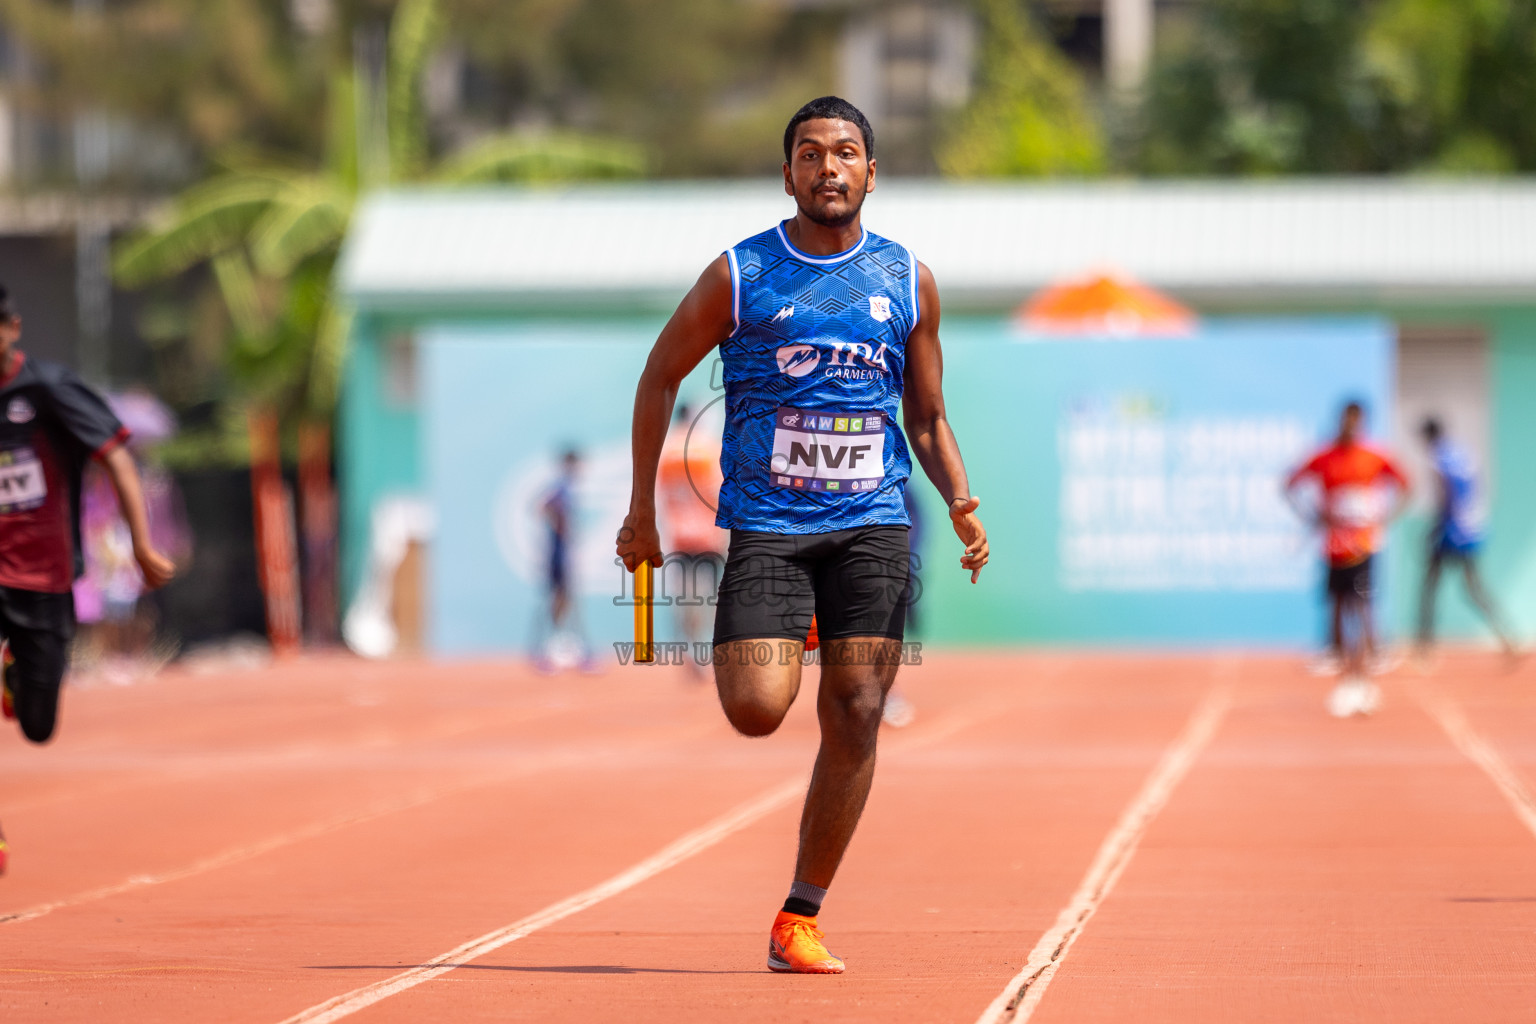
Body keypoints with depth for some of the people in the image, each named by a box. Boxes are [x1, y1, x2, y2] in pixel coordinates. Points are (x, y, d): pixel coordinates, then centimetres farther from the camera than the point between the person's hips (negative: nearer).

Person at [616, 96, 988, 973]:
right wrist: (642, 509, 5)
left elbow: (928, 417, 15)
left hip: (871, 523, 2)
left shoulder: (908, 282, 7)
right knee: (756, 711, -16)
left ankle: (800, 921, 6)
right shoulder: (740, 276, -1)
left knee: (856, 717, -5)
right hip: (766, 521, -2)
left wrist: (962, 504, -3)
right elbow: (660, 377, 9)